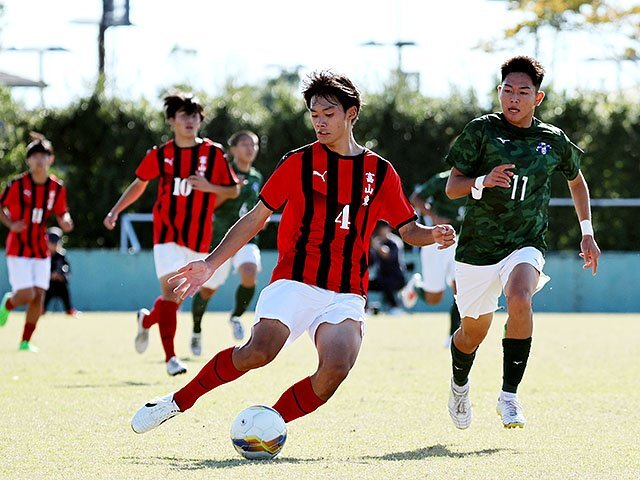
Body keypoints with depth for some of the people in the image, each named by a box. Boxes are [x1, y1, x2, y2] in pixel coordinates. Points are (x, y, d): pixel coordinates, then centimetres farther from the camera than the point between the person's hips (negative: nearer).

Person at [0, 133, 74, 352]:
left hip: (41, 250, 4)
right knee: (26, 295, -13)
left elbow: (61, 213, 11)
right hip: (18, 249, -4)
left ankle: (26, 341, 10)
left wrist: (65, 222, -13)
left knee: (38, 296, -2)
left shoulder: (57, 187, 0)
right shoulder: (18, 184, -10)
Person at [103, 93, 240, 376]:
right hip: (167, 233, -2)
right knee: (170, 291, -15)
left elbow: (233, 190, 6)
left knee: (177, 299, 9)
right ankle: (170, 357, -13)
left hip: (198, 237, 2)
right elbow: (139, 184, 17)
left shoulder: (214, 153, 2)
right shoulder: (160, 155, 3)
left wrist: (209, 187, -13)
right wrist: (115, 212, 8)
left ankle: (146, 320, 41)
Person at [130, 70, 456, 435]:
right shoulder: (299, 163, 7)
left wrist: (432, 235, -5)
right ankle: (177, 402, -10)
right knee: (259, 352, -27)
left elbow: (408, 230, 19)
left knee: (336, 369, -26)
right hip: (294, 282, -2)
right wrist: (211, 264, 2)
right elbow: (256, 219, 9)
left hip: (347, 293, 2)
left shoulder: (380, 172, 11)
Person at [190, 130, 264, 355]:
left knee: (249, 276, -26)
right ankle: (196, 332, 33)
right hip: (220, 238, -3)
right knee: (208, 289, 8)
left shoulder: (256, 178, 10)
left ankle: (236, 317, -1)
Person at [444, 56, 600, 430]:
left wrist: (587, 233, 18)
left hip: (526, 245, 0)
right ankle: (460, 384, 46)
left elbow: (576, 179, 22)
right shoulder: (482, 131, -4)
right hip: (478, 246, 0)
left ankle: (509, 396, -25)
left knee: (520, 299, -32)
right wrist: (483, 182, -25)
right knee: (474, 332, 11)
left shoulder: (554, 140, 2)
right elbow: (452, 187, -5)